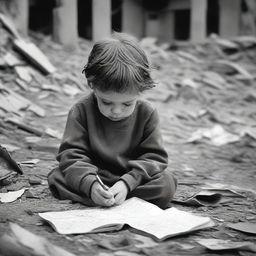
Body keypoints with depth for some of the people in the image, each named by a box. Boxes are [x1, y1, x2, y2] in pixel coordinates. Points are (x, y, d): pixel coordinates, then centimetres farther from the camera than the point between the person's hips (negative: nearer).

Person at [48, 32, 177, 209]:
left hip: (132, 180, 1)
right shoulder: (81, 111, -12)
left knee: (166, 183, -26)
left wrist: (127, 183, -29)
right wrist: (90, 184, -36)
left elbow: (155, 157, -12)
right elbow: (71, 155, -16)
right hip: (94, 178, 0)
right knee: (57, 178, -24)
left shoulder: (147, 114, -10)